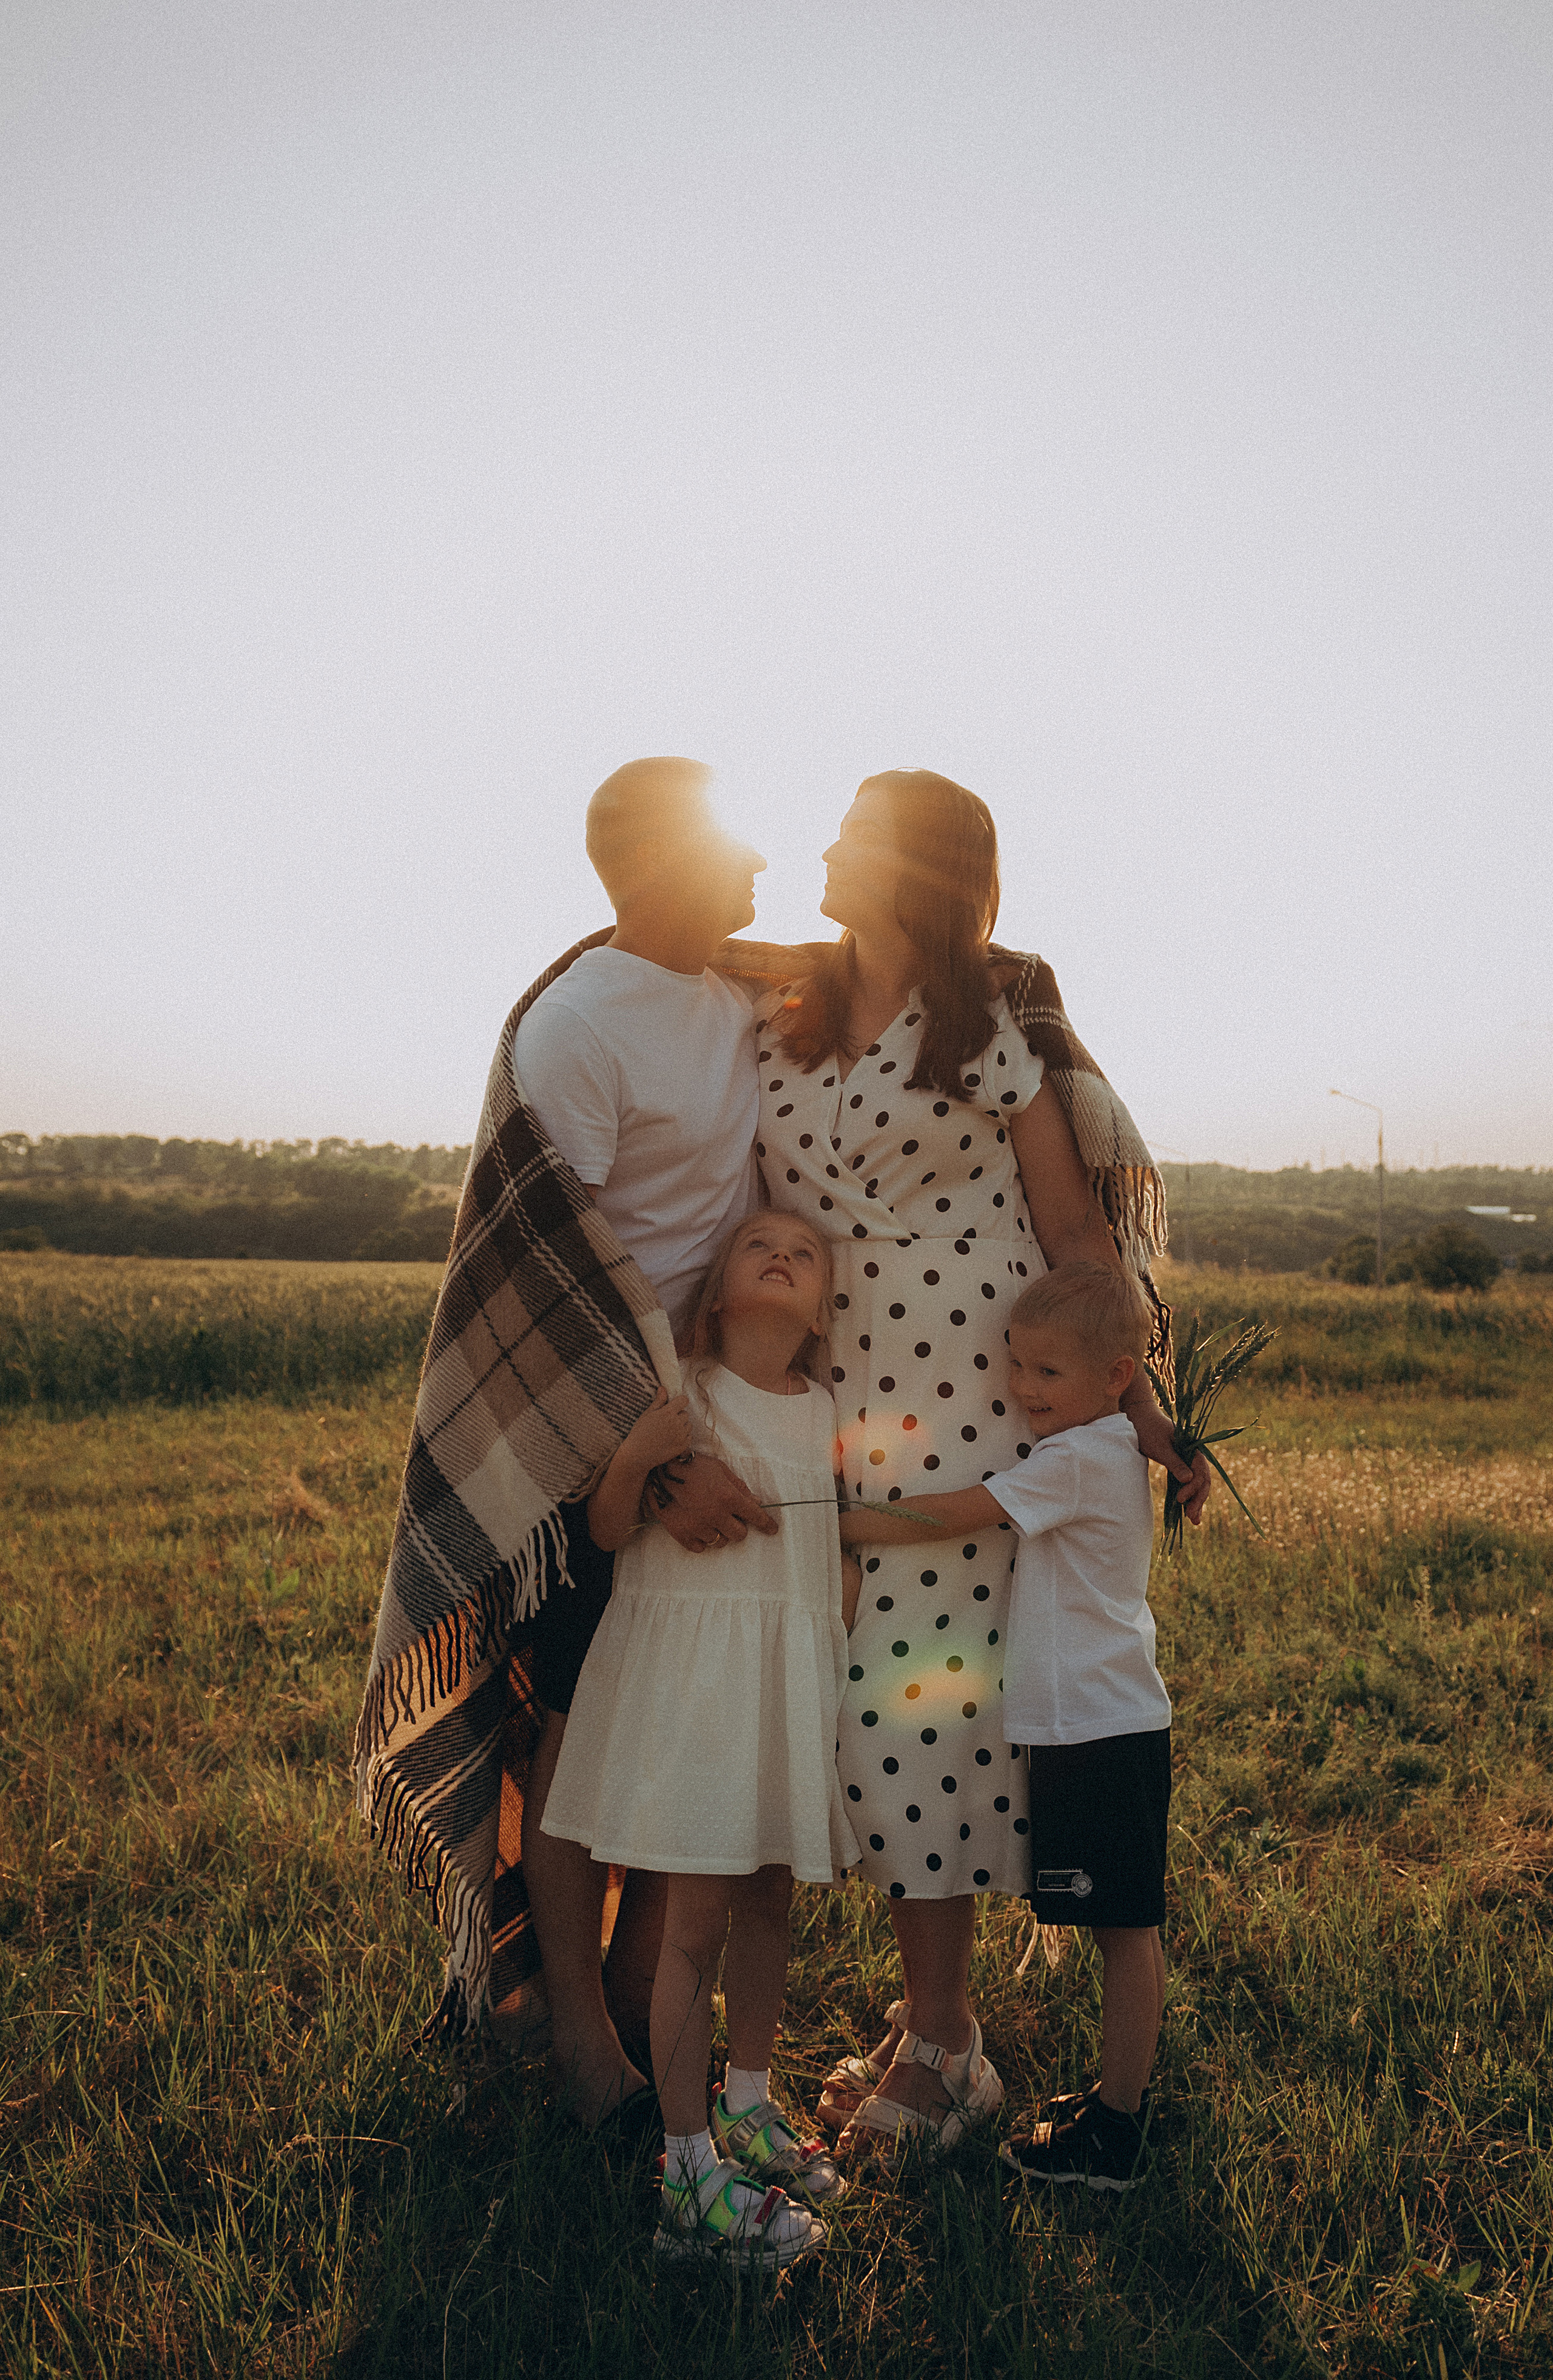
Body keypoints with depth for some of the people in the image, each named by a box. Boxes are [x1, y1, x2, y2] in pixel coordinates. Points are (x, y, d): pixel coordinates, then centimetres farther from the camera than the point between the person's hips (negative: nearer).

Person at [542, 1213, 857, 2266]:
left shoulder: (825, 1411, 6)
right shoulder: (685, 1396, -9)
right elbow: (610, 1531, -7)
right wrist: (636, 1459, -22)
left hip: (794, 1666, 5)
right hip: (690, 1657, -5)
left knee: (770, 1899, 16)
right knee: (698, 1916, -1)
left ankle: (747, 2103, 36)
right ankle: (691, 2175, 11)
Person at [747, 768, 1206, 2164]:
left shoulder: (996, 1024, -4)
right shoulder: (775, 1027, 10)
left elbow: (1076, 1232, -3)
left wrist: (1143, 1412, -4)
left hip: (987, 1406, -5)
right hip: (839, 1408, 5)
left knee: (930, 1690, -2)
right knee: (877, 1695, 7)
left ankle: (940, 2047, 14)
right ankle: (934, 2017, 24)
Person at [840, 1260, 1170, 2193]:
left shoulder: (1079, 1460, -19)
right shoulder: (1105, 1453, 11)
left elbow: (948, 1517, -19)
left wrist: (839, 1524, -12)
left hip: (1103, 1731, -10)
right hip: (1098, 1722, 10)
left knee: (1124, 1929, 1)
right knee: (1124, 1927, 17)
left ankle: (1115, 2133, 11)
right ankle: (1123, 2095, 28)